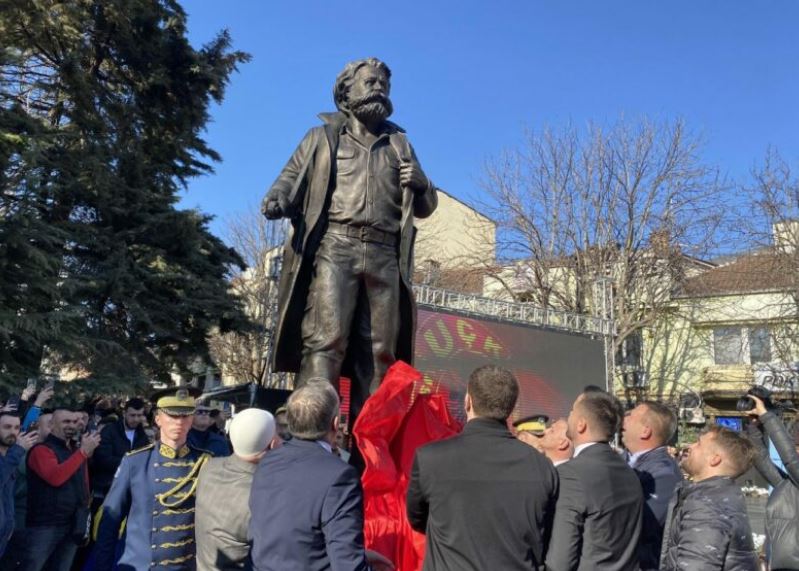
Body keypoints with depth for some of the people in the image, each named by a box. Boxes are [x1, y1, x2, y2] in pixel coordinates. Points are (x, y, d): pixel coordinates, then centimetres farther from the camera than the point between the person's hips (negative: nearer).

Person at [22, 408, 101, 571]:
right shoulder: (42, 449, -8)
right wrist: (83, 451, -25)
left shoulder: (77, 450, 14)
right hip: (45, 525, -6)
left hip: (73, 525, 7)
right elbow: (55, 477, -26)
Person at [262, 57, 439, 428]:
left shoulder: (399, 144, 28)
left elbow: (426, 206, 28)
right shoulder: (323, 137, 21)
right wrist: (277, 199, -14)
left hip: (385, 256, 3)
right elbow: (292, 176, 9)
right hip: (335, 246, -3)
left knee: (378, 352, -1)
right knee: (326, 339, -16)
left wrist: (421, 183, 5)